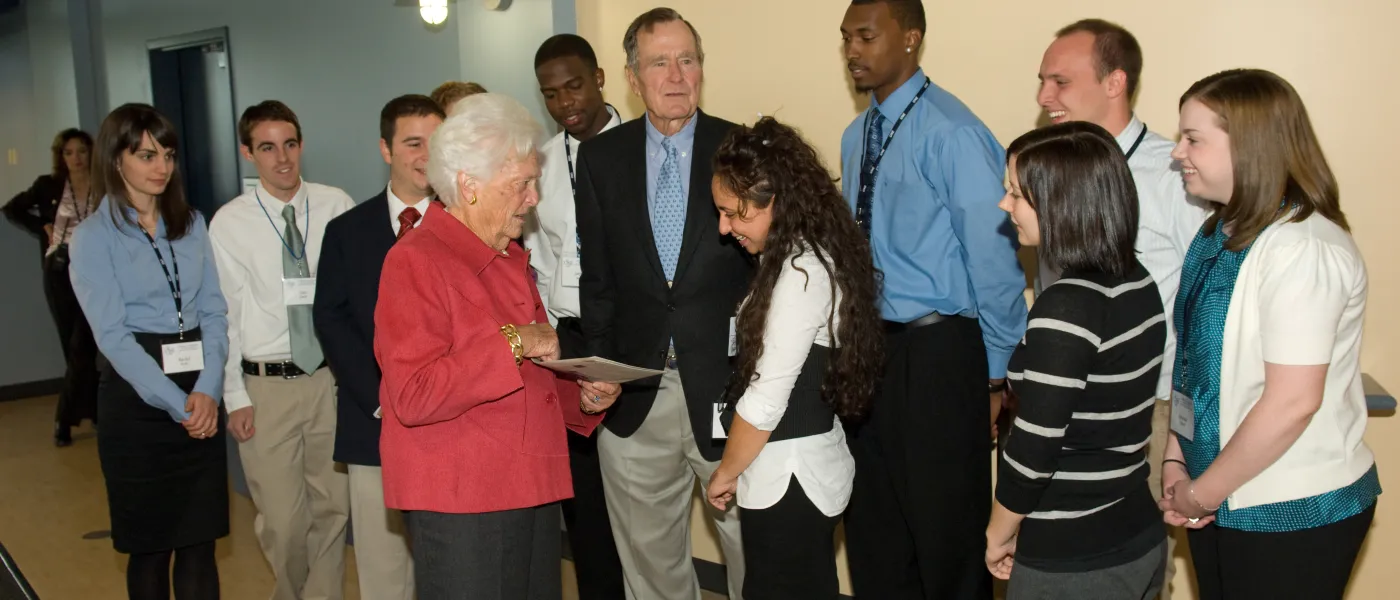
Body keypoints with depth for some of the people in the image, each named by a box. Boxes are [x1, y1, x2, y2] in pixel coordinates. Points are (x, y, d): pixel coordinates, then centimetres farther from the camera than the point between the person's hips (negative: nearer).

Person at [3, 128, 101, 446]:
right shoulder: (49, 185, 3)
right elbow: (12, 209, 12)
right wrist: (42, 228, 2)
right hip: (60, 272, 2)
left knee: (81, 347, -6)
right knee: (73, 348, 5)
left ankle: (64, 418, 4)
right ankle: (95, 411, 15)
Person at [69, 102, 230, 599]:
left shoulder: (192, 225, 9)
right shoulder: (93, 237, -3)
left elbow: (214, 311, 4)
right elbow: (113, 335, -10)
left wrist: (207, 391, -10)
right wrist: (176, 404, -15)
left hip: (201, 398, 3)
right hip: (138, 401, -3)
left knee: (200, 543, 6)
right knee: (150, 547, 7)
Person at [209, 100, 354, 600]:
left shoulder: (336, 206, 0)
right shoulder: (228, 224, -1)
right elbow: (224, 313, 1)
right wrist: (234, 396, -1)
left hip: (333, 377, 1)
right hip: (265, 385, -1)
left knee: (333, 507, 10)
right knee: (281, 520, 4)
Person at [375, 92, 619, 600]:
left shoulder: (510, 259, 16)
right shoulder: (416, 262, -13)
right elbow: (413, 397, -23)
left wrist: (582, 397, 7)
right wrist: (511, 343, -23)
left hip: (530, 491, 9)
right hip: (460, 505, -8)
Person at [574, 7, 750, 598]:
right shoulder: (600, 156, 4)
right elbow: (598, 276, 7)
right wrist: (602, 367, -1)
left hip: (726, 383, -2)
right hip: (636, 392, 2)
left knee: (753, 548, 9)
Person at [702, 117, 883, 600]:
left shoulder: (800, 273, -21)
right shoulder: (813, 257, 7)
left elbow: (765, 401, -20)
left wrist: (725, 473, -5)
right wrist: (739, 469, 9)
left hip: (787, 479, -9)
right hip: (809, 467, 9)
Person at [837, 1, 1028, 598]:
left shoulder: (951, 133, -15)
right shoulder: (856, 136, 9)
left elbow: (993, 257, -15)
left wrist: (995, 374, -11)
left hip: (936, 353, -7)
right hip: (868, 347, 8)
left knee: (946, 528, 8)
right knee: (873, 526, 19)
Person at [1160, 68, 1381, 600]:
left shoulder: (1302, 250, -21)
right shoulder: (1220, 232, 4)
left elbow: (1293, 402, -23)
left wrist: (1203, 493, -14)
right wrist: (1176, 460, 0)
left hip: (1294, 515, -7)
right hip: (1225, 500, 7)